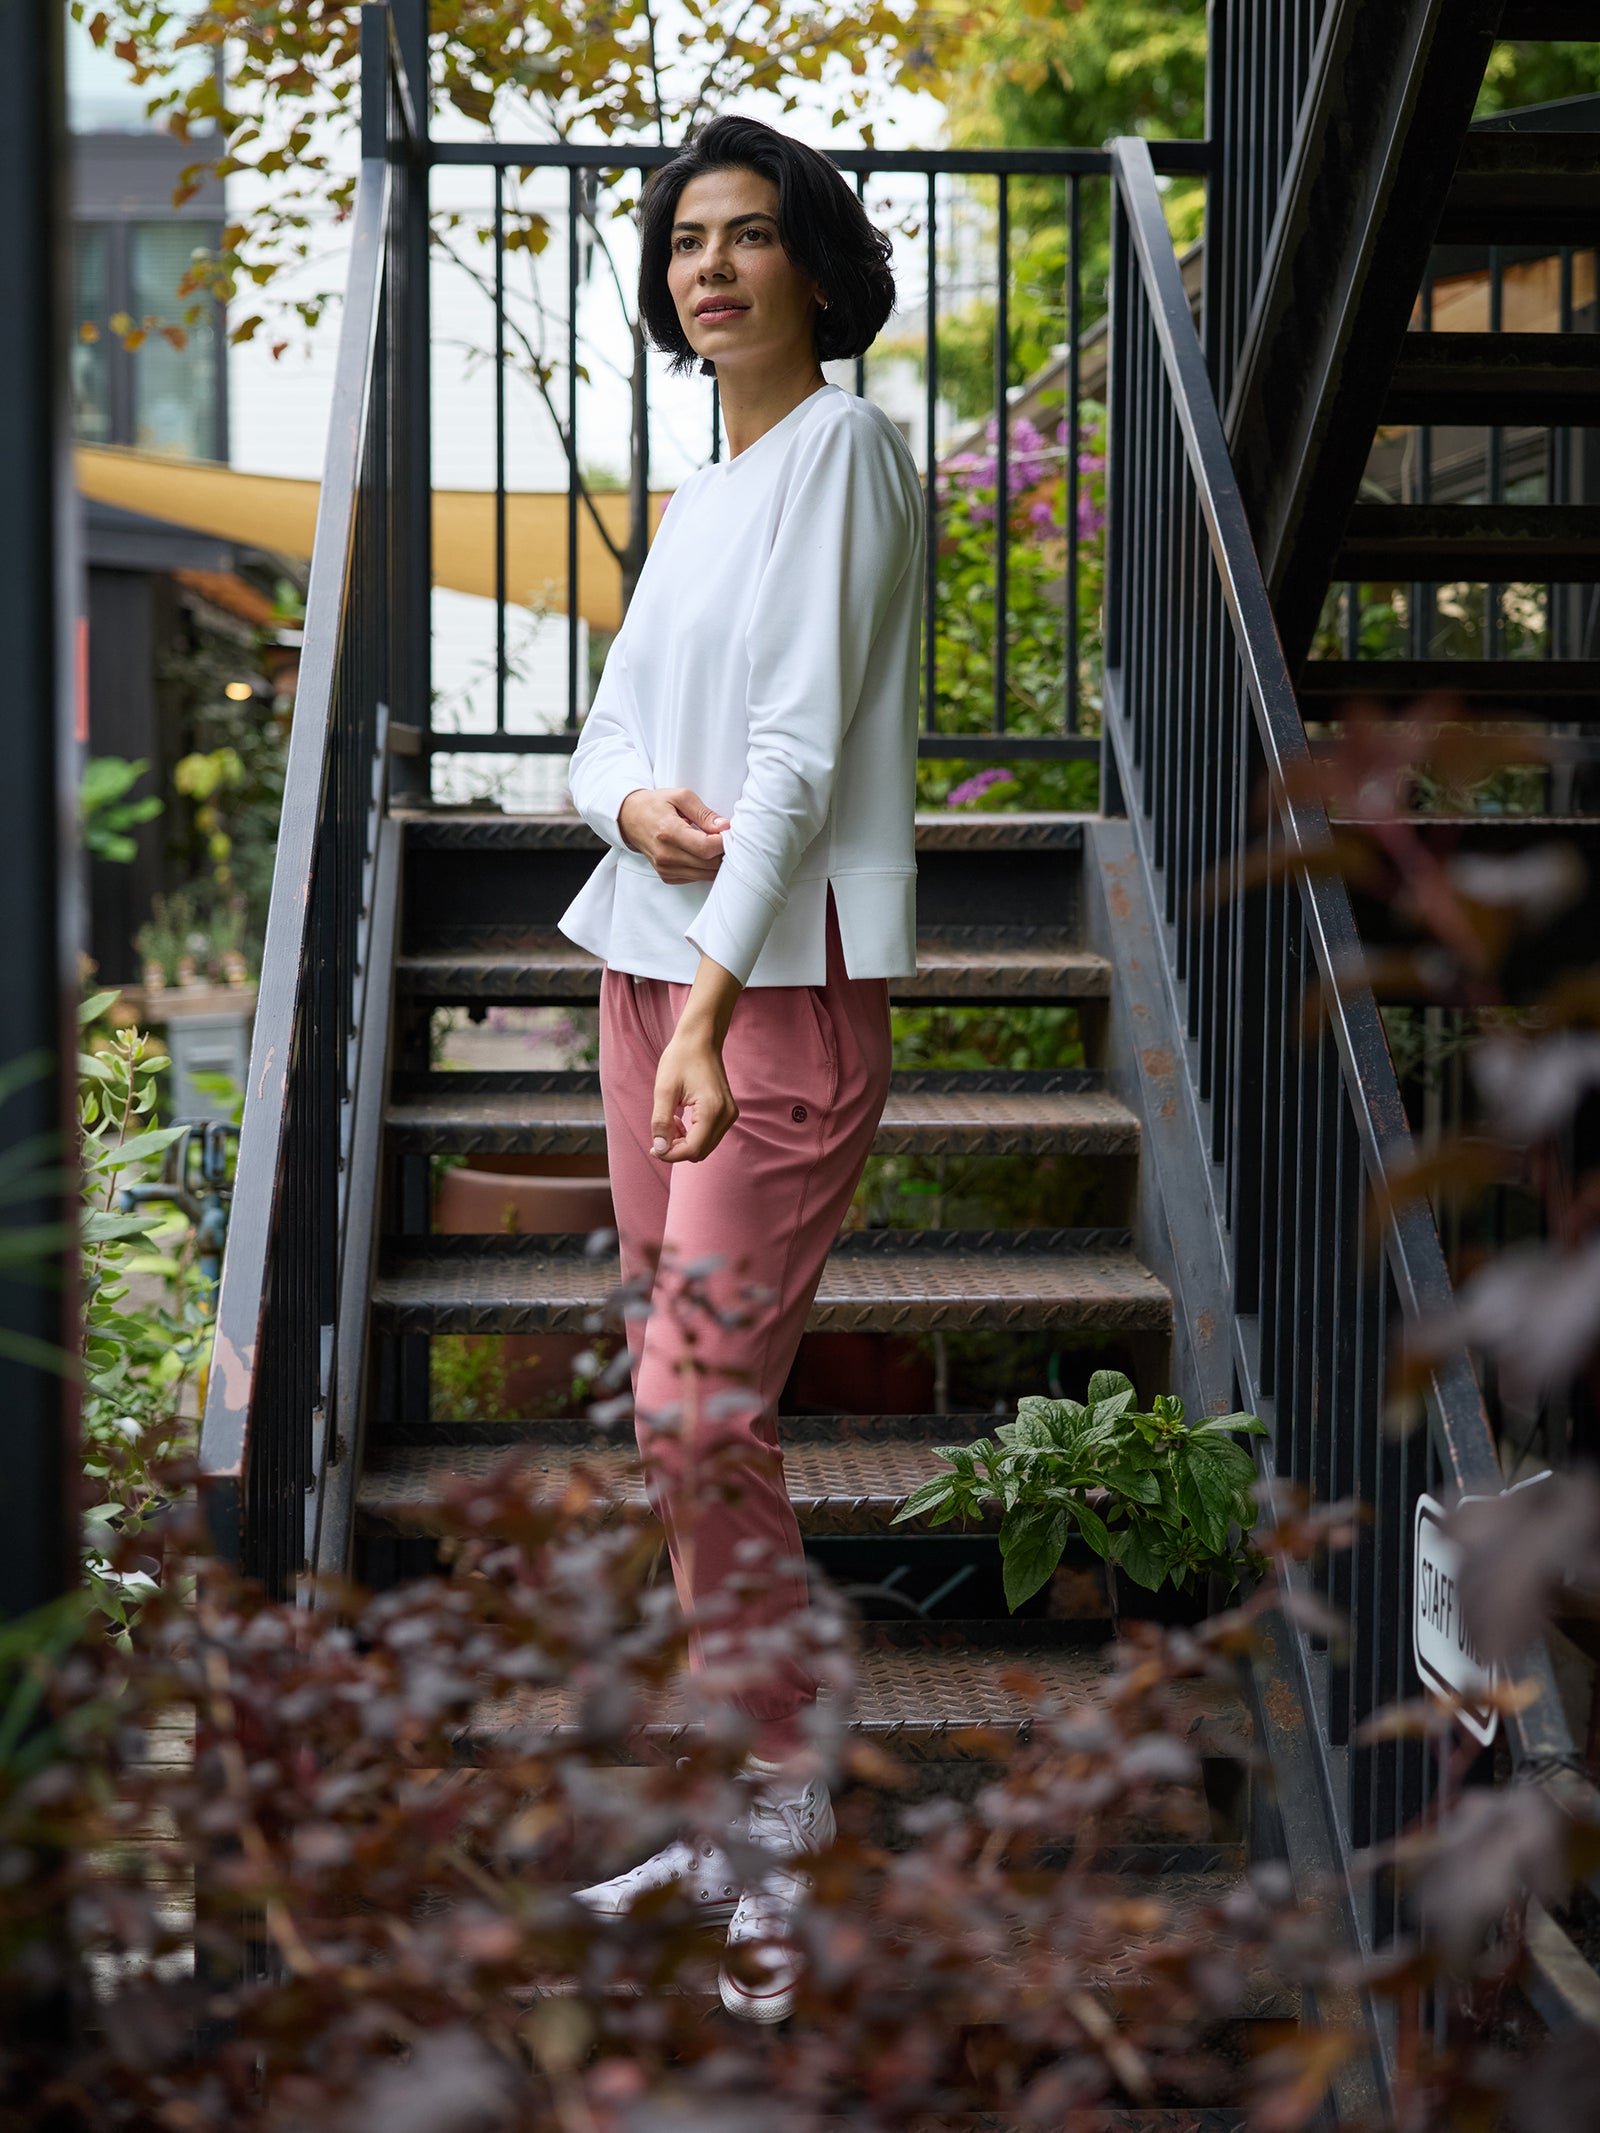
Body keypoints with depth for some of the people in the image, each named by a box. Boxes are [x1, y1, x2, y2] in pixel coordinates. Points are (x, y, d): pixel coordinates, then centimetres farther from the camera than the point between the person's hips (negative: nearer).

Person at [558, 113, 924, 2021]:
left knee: (697, 1402, -14)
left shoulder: (842, 448, -7)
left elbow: (804, 744, -16)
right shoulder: (697, 496, 18)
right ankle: (735, 1794, 19)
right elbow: (607, 723, 16)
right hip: (647, 962, 8)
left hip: (787, 981, -8)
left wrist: (716, 1000, -22)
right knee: (693, 1403, 10)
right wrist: (634, 799, -9)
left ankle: (789, 1823, -3)